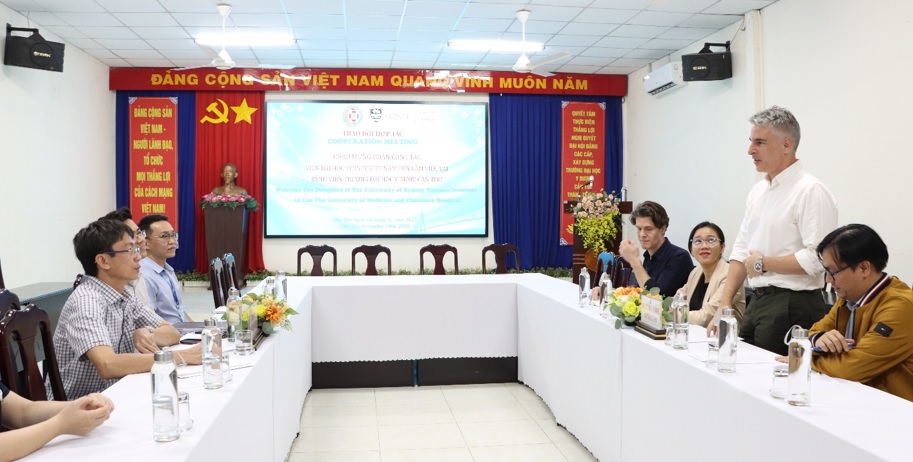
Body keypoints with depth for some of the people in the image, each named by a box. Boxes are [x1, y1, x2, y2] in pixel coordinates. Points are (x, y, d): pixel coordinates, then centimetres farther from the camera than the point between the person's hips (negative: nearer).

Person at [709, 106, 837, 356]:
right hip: (756, 303, 8)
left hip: (791, 307, -8)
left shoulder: (811, 191, -13)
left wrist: (763, 263, -11)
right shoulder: (758, 190, 12)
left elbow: (817, 258, -23)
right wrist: (723, 306, 8)